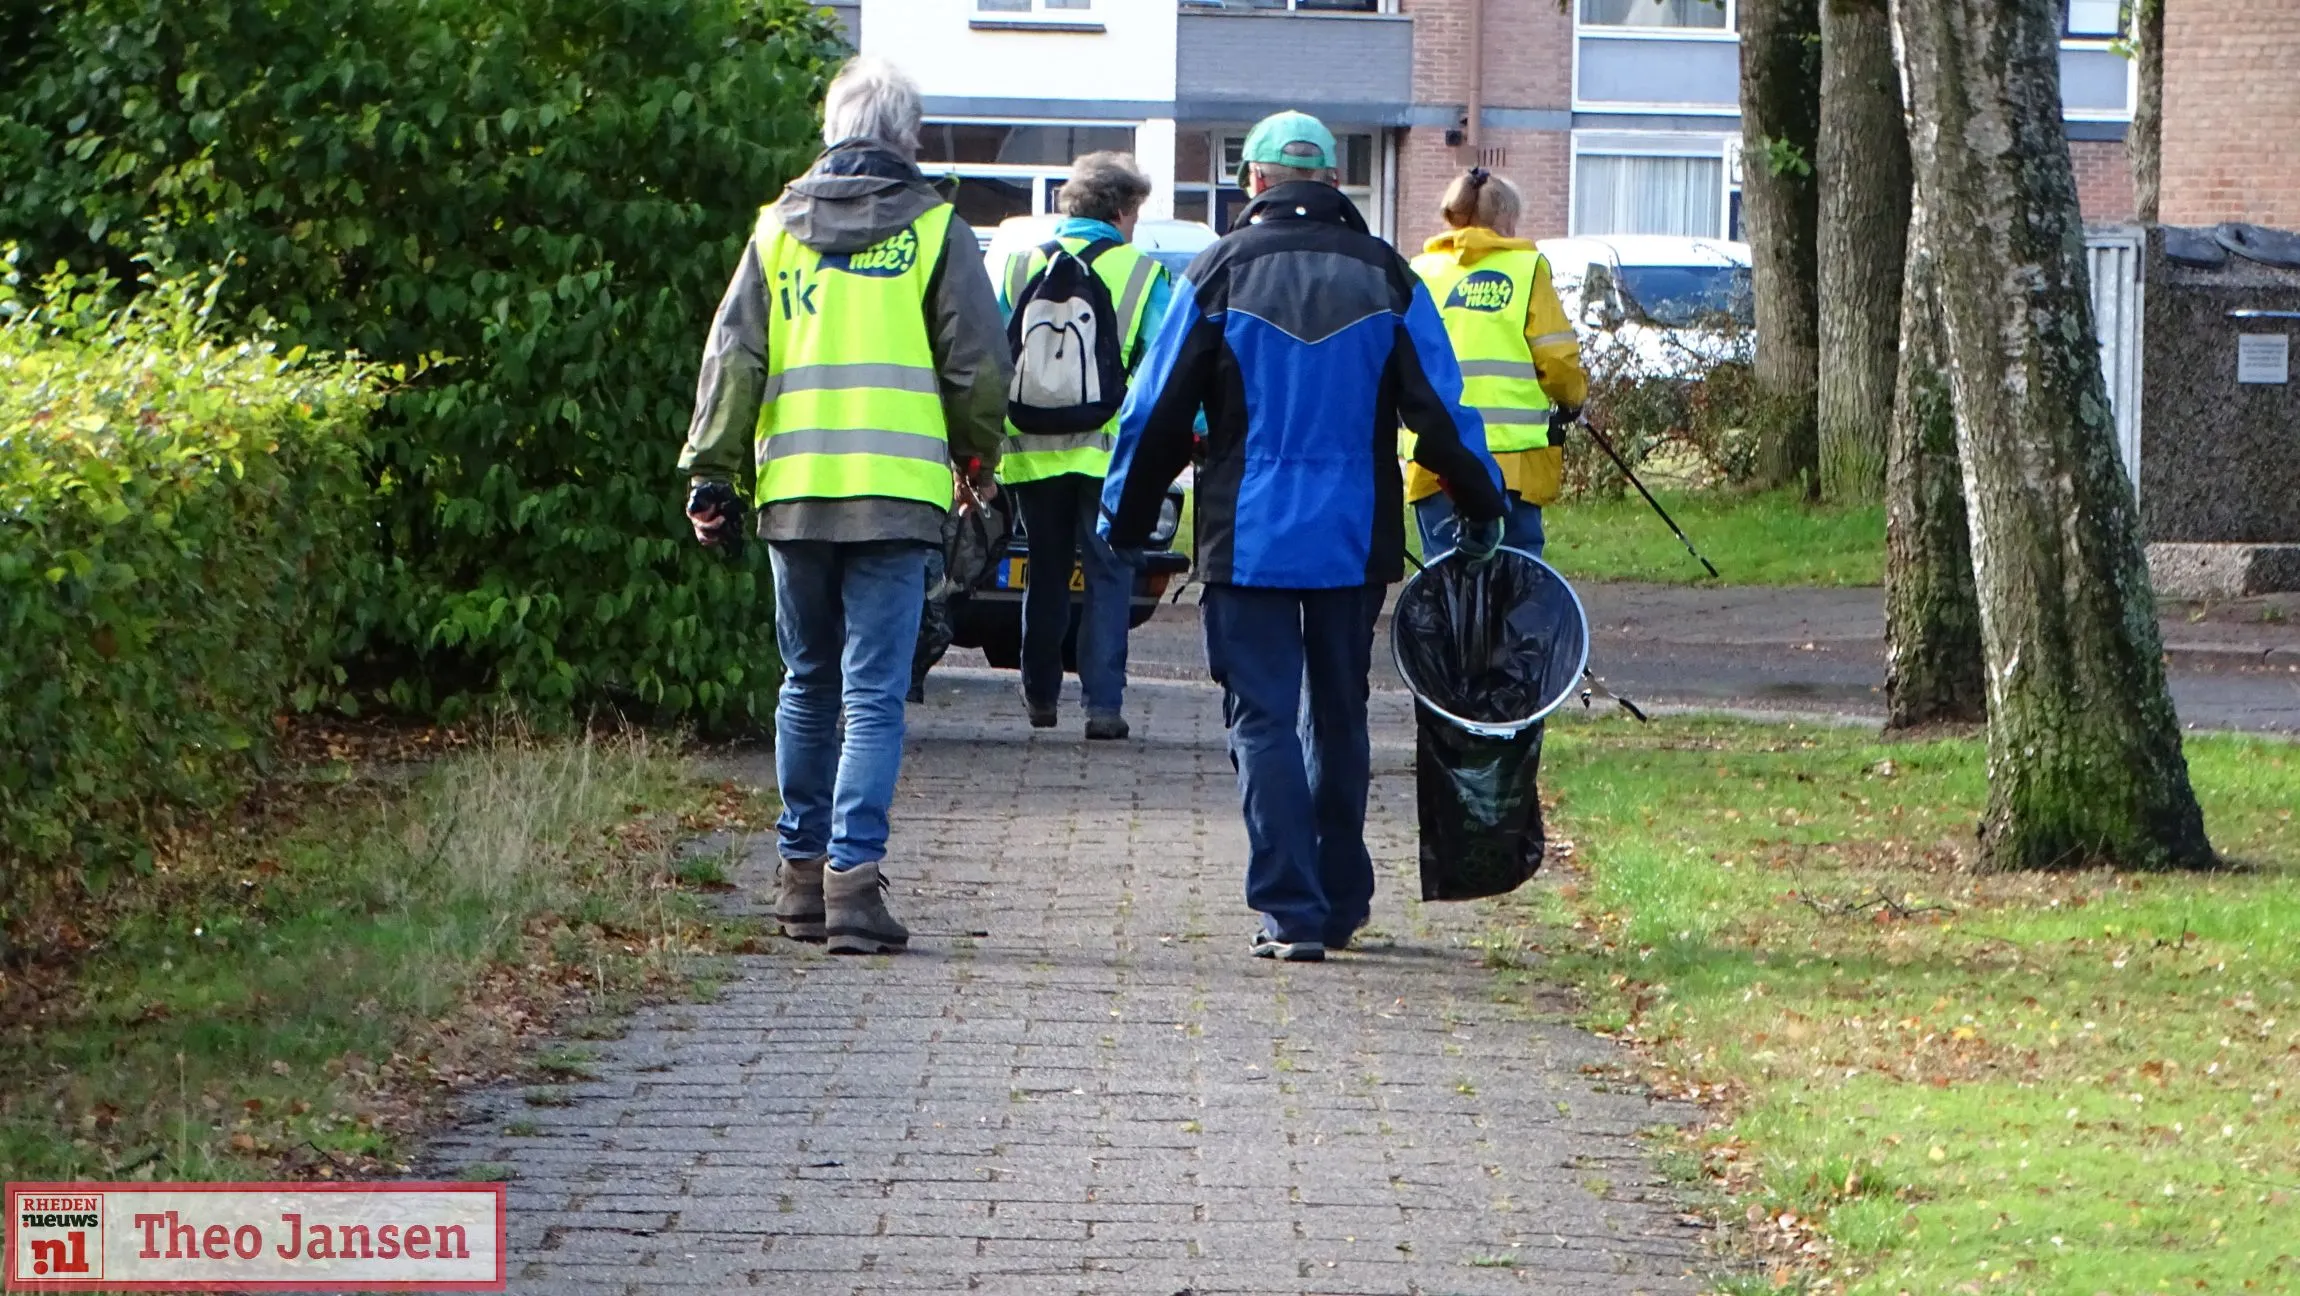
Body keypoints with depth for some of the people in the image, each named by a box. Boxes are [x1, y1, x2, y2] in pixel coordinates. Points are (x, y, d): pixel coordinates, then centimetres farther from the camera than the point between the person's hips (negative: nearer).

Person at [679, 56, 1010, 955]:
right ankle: (852, 876, -13)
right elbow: (978, 366, 0)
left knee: (807, 685, 16)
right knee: (874, 695, -4)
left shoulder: (780, 228, 9)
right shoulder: (934, 230, 1)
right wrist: (980, 457, 16)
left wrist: (712, 472, 6)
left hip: (794, 493, 3)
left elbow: (732, 359, 5)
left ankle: (801, 870, 20)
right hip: (895, 498, -3)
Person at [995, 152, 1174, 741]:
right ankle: (1103, 702, -7)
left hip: (1033, 450, 3)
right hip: (1108, 451, -3)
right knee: (1108, 577, 2)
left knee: (1046, 573, 17)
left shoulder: (1021, 267, 7)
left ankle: (1040, 694, 25)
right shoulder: (1142, 274, -3)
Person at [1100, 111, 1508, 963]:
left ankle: (1292, 912, -10)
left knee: (1264, 719, -1)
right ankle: (1340, 905, 22)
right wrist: (1481, 503, 14)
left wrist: (1124, 518, 10)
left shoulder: (1220, 274, -2)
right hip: (1354, 540, 3)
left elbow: (1157, 409, 0)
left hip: (1248, 540, -3)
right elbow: (1440, 405, 3)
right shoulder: (1385, 277, 3)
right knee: (1339, 717, 16)